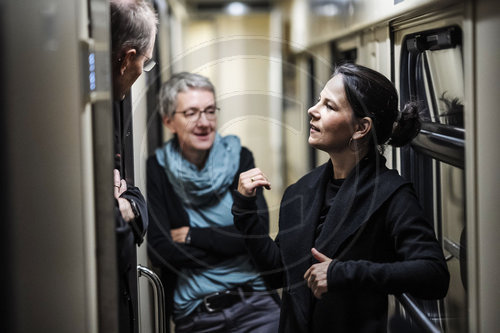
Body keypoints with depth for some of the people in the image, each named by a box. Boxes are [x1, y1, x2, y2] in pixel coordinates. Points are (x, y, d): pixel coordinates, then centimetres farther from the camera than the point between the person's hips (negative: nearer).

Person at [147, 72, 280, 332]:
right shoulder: (157, 170, 1)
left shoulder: (239, 157, 8)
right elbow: (159, 251, -7)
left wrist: (192, 235, -4)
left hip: (254, 301, 1)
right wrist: (229, 242, -6)